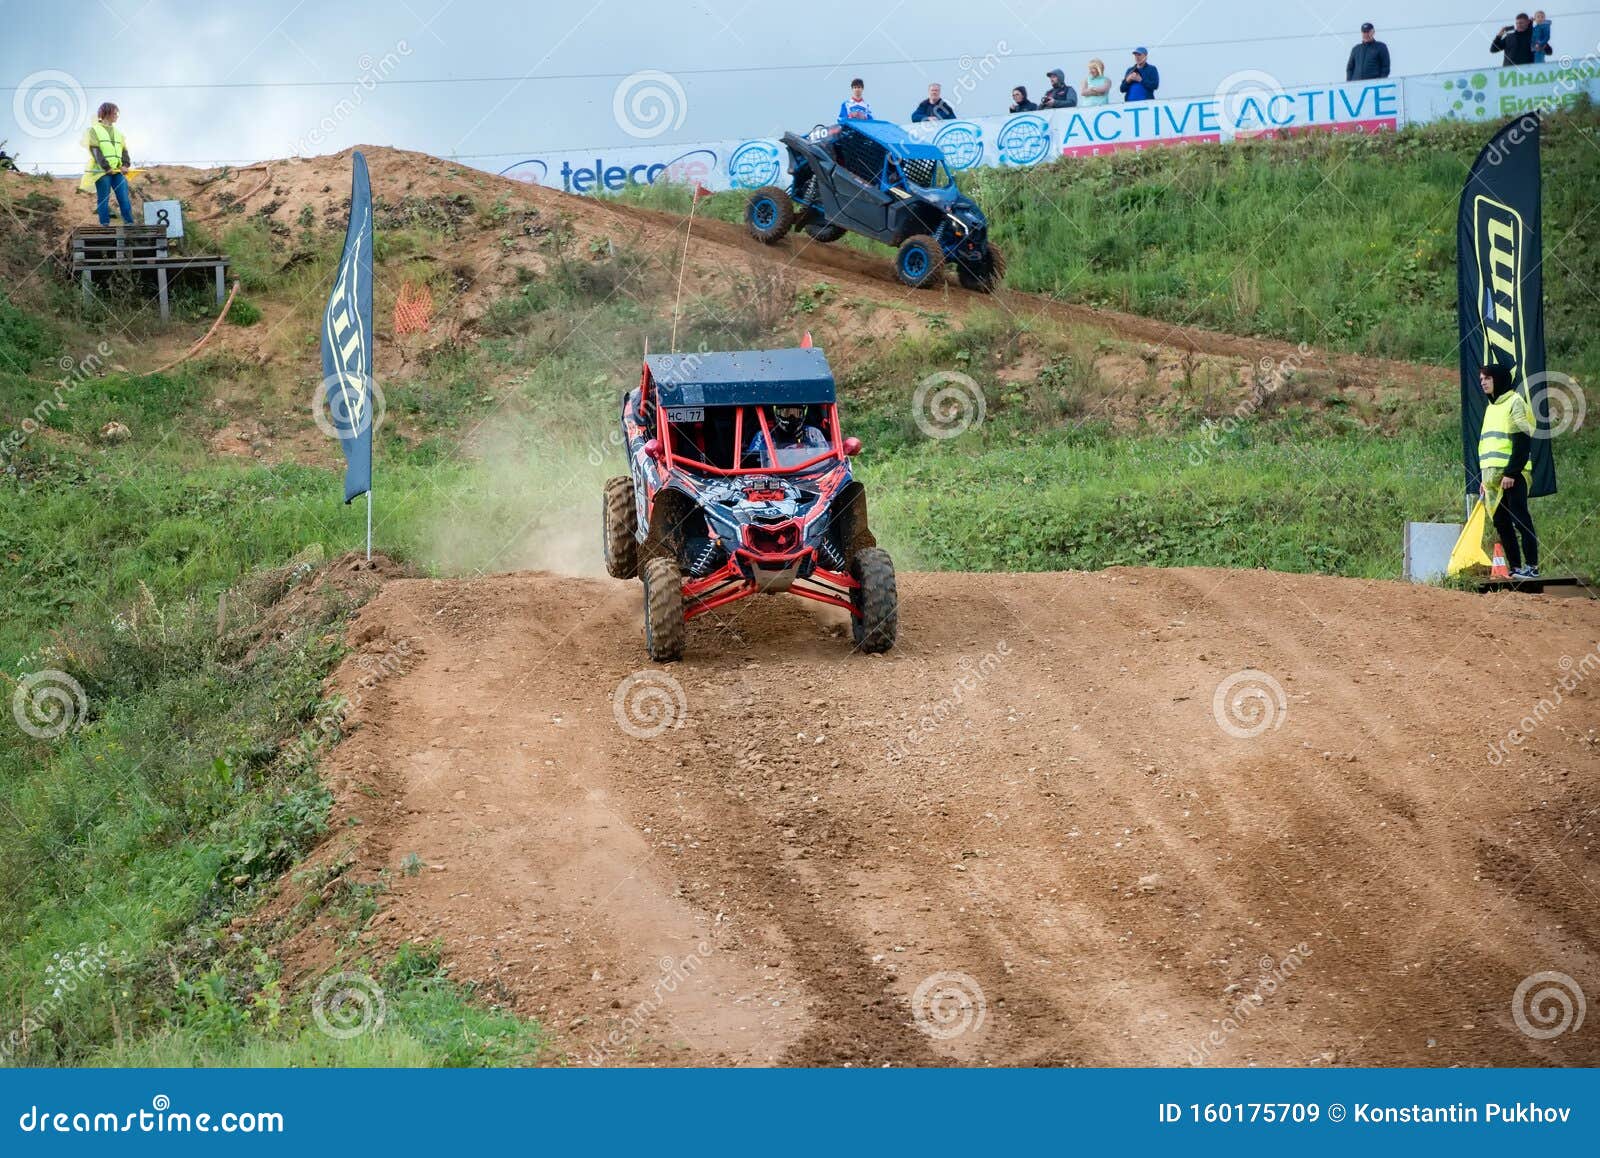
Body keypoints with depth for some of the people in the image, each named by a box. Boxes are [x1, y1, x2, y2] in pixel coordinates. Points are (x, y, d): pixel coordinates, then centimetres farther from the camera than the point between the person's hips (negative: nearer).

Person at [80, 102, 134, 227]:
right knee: (103, 201, -2)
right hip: (101, 171, -5)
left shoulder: (118, 132, 20)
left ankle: (130, 225, -1)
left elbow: (124, 150, 12)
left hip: (118, 171, 5)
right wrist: (106, 167, -17)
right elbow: (96, 151, -7)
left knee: (124, 199, -2)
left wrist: (125, 165, -8)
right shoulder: (94, 130, 3)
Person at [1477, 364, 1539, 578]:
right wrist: (1483, 476, 17)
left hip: (1512, 475, -8)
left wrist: (1511, 473, -18)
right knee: (1501, 522, 5)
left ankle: (1532, 566, -9)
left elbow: (1522, 441, -13)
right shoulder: (1491, 407, 22)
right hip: (1493, 476, 8)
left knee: (1519, 518, -10)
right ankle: (1515, 568, 8)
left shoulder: (1515, 402, -4)